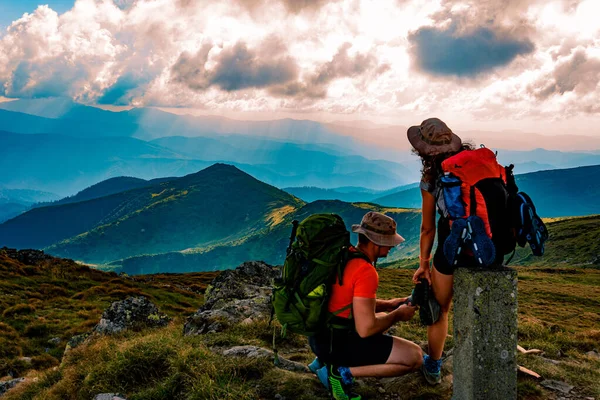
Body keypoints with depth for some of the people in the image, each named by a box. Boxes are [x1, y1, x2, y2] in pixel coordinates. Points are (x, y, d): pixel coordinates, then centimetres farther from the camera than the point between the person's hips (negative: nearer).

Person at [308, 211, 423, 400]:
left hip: (321, 333, 9)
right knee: (414, 357, -8)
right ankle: (343, 372, -7)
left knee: (381, 319, 33)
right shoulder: (365, 271, -22)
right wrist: (397, 315, -6)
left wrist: (388, 304, 13)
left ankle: (327, 360, 18)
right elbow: (366, 329, -24)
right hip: (337, 341, -9)